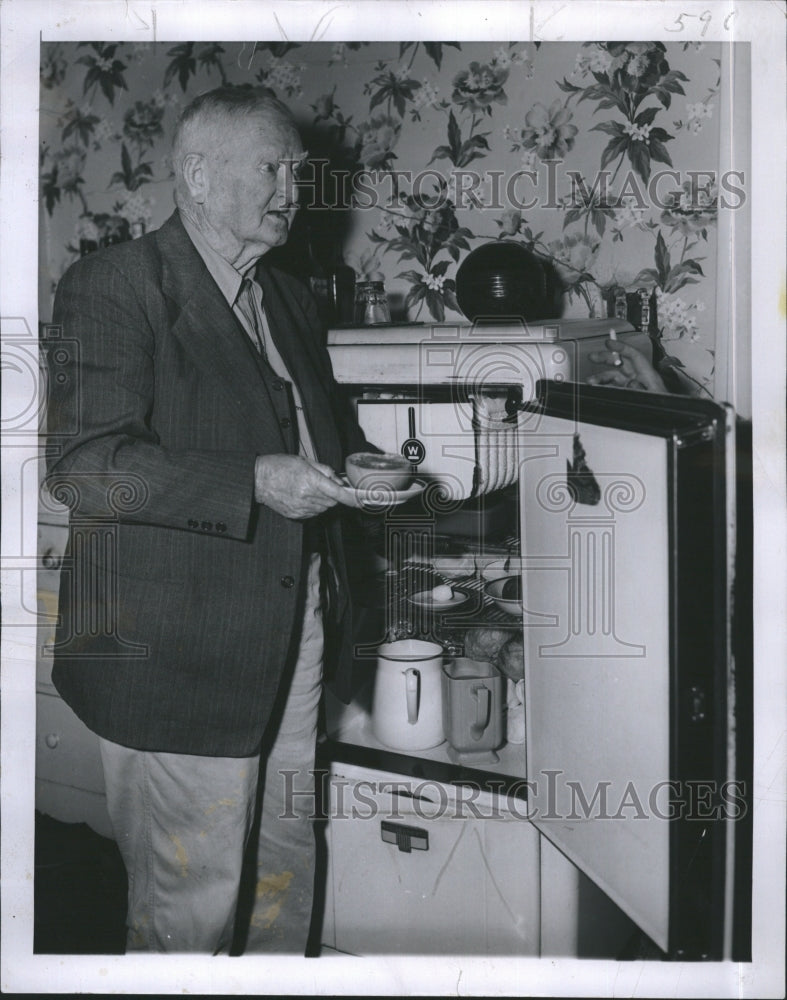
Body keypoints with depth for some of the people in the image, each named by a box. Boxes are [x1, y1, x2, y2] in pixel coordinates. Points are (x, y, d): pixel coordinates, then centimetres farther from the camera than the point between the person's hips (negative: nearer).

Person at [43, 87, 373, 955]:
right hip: (178, 651, -7)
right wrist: (252, 484, -26)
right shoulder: (115, 284, -10)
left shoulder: (289, 300, 15)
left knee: (288, 867, 19)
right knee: (192, 899, 3)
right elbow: (81, 463, -20)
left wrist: (359, 463, 3)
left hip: (292, 636, 8)